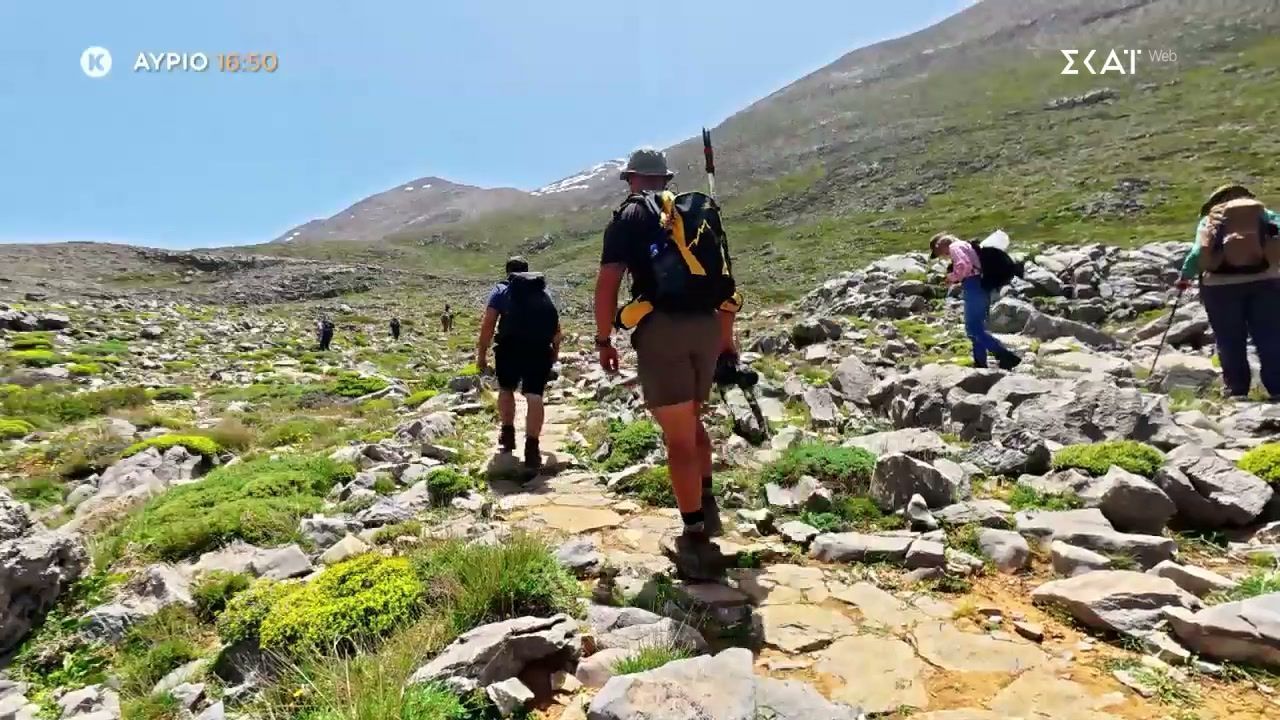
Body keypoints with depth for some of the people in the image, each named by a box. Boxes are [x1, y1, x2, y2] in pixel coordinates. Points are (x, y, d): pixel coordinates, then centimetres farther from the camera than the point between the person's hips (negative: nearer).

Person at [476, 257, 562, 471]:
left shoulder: (502, 290, 17)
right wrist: (555, 351, 36)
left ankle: (507, 435, 26)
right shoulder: (543, 291, 25)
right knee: (534, 396, -1)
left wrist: (482, 353, 9)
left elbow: (488, 324, 6)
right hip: (541, 346, 1)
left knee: (506, 388, 21)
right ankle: (532, 448, -9)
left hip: (511, 343, -1)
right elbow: (556, 328, 25)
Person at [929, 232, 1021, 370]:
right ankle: (980, 363, 15)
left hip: (974, 287, -10)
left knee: (974, 329, -12)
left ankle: (1006, 356, -19)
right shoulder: (964, 246, 27)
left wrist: (952, 277, -5)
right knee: (976, 328, 14)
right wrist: (958, 280, 14)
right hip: (980, 286, 10)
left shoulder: (954, 246, -3)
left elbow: (964, 265, -20)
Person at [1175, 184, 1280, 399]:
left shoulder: (1209, 218, 10)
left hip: (1220, 284, -1)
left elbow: (1198, 252, -2)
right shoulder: (1261, 212, 15)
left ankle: (1237, 392, 11)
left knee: (1230, 342, 8)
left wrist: (1184, 276, 9)